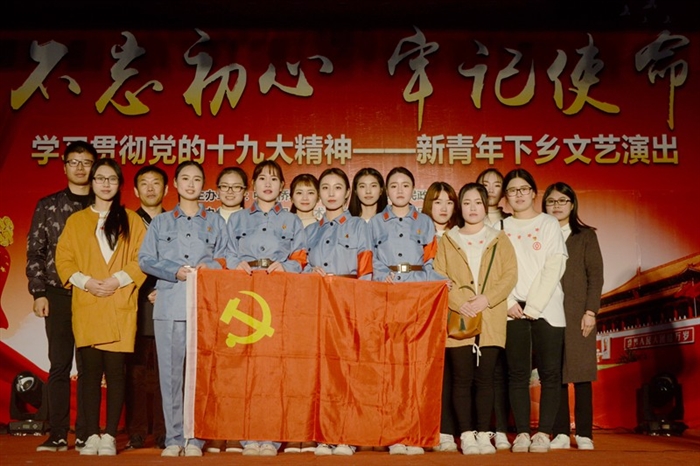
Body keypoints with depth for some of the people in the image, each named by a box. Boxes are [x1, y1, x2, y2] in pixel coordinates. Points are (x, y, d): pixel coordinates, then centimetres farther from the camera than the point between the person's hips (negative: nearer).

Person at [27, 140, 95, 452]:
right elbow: (35, 251, 7)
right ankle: (57, 435, 7)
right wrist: (39, 292, -1)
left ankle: (85, 434, 8)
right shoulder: (47, 205, 9)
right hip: (58, 295, 1)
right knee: (59, 364, 2)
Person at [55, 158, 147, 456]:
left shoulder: (131, 220, 11)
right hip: (86, 306, 1)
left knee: (115, 370, -3)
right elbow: (63, 259, 7)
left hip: (120, 307, -1)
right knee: (90, 370, -1)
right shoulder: (76, 220, 14)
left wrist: (117, 280, -11)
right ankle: (91, 435, 6)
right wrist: (86, 282, -9)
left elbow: (142, 259, 3)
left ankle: (109, 436, 3)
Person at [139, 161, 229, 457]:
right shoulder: (160, 222, 16)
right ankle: (173, 438, 7)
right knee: (170, 372, -1)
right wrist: (176, 272, -7)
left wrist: (207, 267, -10)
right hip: (169, 304, 1)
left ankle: (195, 438, 3)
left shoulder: (215, 222, 15)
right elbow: (145, 259, 7)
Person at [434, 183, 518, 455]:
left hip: (490, 319, 0)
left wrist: (486, 299, -12)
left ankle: (483, 434, 7)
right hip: (458, 319, 0)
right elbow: (438, 277, 2)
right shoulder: (447, 241, 12)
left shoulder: (499, 240, 13)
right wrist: (459, 303, -13)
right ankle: (466, 435, 4)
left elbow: (510, 274, 2)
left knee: (485, 377, 0)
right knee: (462, 378, -2)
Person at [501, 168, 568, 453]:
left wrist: (534, 306, -10)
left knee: (549, 371, -3)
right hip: (513, 309, 2)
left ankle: (544, 432, 4)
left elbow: (554, 267, -3)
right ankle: (522, 432, 6)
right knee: (517, 373, 1)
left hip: (546, 308, -1)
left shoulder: (549, 224, 6)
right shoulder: (502, 227, 12)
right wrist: (510, 302, -8)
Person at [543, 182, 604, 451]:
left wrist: (591, 311, -6)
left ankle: (584, 434, 8)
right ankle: (561, 433, 7)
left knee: (581, 373, 1)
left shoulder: (586, 236, 9)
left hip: (578, 312, -1)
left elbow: (595, 275, 3)